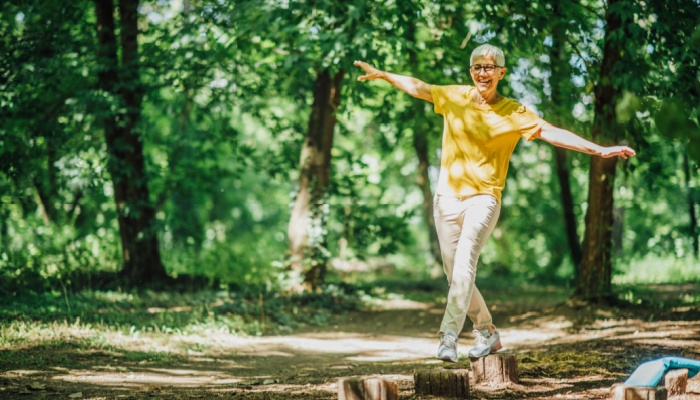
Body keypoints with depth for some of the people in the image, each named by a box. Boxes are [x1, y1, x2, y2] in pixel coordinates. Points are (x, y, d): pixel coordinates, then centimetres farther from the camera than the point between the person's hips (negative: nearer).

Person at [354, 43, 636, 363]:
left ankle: (449, 336, -31)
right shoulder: (454, 97, 6)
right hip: (447, 196, 4)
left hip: (483, 197, -4)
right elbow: (417, 87, 7)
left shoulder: (514, 113, -2)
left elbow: (551, 133, -8)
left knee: (464, 263, -24)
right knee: (454, 272, 8)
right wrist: (382, 74, -2)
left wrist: (599, 150, -16)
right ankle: (487, 332, 25)